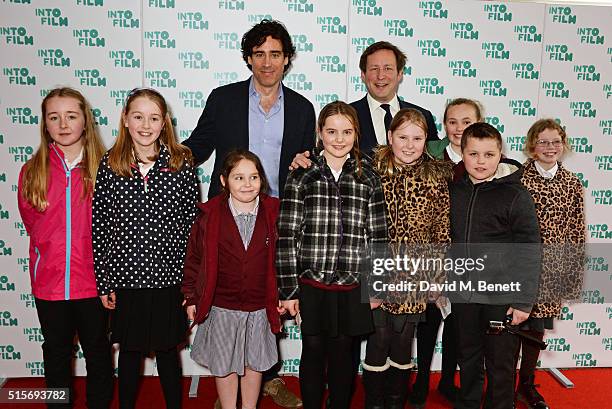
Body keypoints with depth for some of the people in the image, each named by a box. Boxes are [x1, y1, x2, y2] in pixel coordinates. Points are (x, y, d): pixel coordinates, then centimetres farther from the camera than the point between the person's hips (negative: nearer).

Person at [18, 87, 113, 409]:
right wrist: (53, 252, 4)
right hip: (49, 282, 2)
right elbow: (32, 222, 8)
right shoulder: (32, 171, -2)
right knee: (56, 353, 20)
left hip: (92, 280, -2)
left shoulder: (103, 168, -8)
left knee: (97, 350, 15)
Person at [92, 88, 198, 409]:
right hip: (125, 277, 1)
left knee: (167, 351, 15)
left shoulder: (181, 163, -5)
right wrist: (103, 282, 0)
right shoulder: (109, 165, -4)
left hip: (168, 278, 0)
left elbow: (191, 223, -2)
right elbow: (99, 226, -1)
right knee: (130, 351, 18)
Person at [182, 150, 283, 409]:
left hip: (260, 307, 1)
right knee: (224, 364, 16)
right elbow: (194, 257, -1)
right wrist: (191, 296, 1)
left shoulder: (273, 213, -6)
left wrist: (283, 295, 4)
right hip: (221, 307, -1)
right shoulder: (209, 215, -10)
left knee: (254, 362, 18)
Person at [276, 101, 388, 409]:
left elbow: (378, 236, 4)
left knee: (342, 353, 15)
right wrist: (288, 289, -6)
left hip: (352, 288, 1)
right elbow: (286, 236, -4)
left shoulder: (368, 179, 3)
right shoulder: (301, 176, -2)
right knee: (313, 352, 12)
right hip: (310, 286, -1)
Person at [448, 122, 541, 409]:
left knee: (500, 364, 11)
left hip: (502, 295, -4)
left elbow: (530, 252, -10)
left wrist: (524, 301, -12)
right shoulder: (454, 191, 2)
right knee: (468, 359, 19)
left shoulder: (515, 195, -11)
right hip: (463, 292, 4)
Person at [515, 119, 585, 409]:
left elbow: (577, 233, 8)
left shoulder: (572, 184, 5)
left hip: (553, 272, 4)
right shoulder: (517, 178, -8)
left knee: (537, 328, 14)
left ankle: (527, 385, 34)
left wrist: (575, 275, 7)